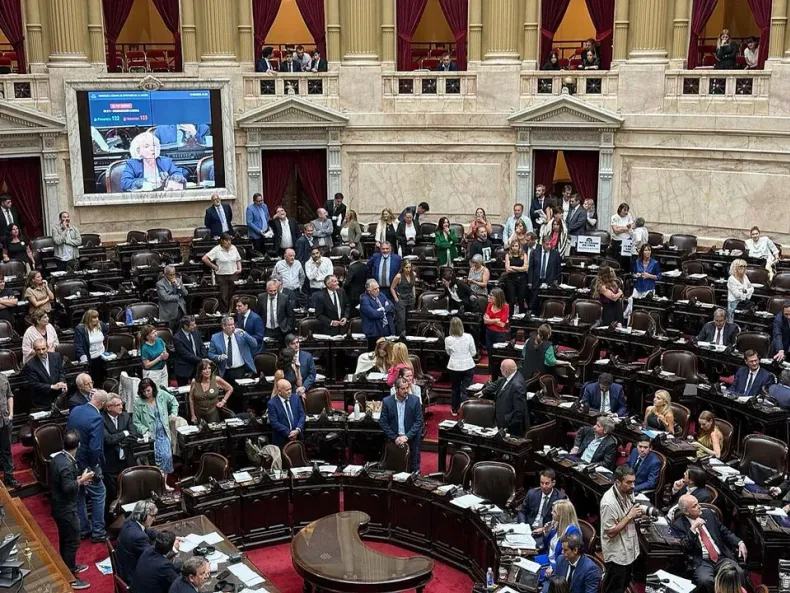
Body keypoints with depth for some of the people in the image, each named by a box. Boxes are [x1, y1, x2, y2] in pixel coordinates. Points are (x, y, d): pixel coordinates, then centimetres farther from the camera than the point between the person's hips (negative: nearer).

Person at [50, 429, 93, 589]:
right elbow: (67, 488, -28)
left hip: (59, 506, 10)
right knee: (72, 542, 1)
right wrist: (81, 480, -16)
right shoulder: (67, 464, -29)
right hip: (66, 509, -10)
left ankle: (69, 567, 41)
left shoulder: (58, 457, 1)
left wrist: (78, 480, 12)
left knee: (65, 539, 24)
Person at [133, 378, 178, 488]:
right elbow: (135, 421, -4)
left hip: (164, 433, 3)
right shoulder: (138, 403, -9)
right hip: (151, 435, -3)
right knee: (159, 456, -15)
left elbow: (173, 401, 19)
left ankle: (164, 482, 2)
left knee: (167, 455, -9)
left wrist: (174, 413, 8)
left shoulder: (161, 395, -1)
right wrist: (144, 430, -17)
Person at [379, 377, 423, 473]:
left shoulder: (415, 400, -2)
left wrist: (407, 436, -13)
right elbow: (383, 422, -1)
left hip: (411, 438, 0)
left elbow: (419, 421, -3)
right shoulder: (387, 401, -2)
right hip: (394, 438, 0)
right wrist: (395, 438, -9)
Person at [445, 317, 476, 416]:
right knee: (466, 389, 6)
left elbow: (448, 353, 5)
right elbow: (474, 352, -2)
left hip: (454, 367, 1)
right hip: (468, 366, -1)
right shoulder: (468, 337, -10)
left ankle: (454, 410, 31)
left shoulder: (448, 339, -11)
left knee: (455, 388, 19)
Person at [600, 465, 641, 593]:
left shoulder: (628, 492, -4)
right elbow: (610, 532, -25)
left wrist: (636, 514, -10)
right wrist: (629, 516, -25)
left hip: (629, 550, 8)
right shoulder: (609, 502, -29)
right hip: (616, 555, -8)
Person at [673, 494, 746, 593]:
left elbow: (725, 532, 18)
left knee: (738, 573, -25)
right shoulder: (678, 525, -2)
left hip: (722, 557, 4)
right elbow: (684, 549, -11)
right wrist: (692, 529, -18)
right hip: (701, 562, -4)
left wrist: (740, 543, 0)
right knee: (705, 580, -34)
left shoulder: (708, 513, 11)